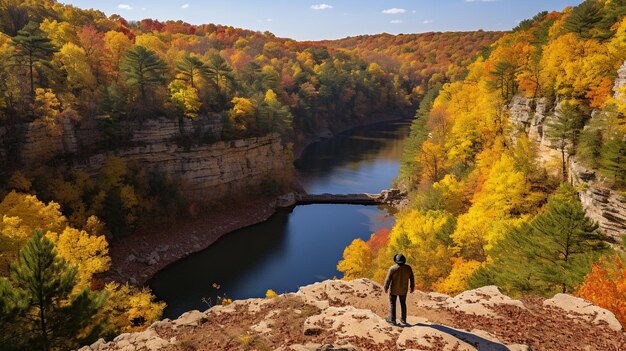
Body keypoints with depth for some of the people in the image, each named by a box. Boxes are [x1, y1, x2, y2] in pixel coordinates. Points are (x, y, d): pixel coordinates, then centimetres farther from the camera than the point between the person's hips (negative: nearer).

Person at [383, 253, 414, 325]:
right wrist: (412, 287, 12)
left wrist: (386, 288, -2)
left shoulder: (392, 268, -23)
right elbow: (412, 278, -2)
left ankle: (392, 320, 17)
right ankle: (403, 319, 28)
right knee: (403, 303, 20)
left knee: (392, 304, 12)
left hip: (394, 289, -3)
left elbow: (388, 279, -16)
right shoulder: (408, 268, -12)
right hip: (403, 289, 4)